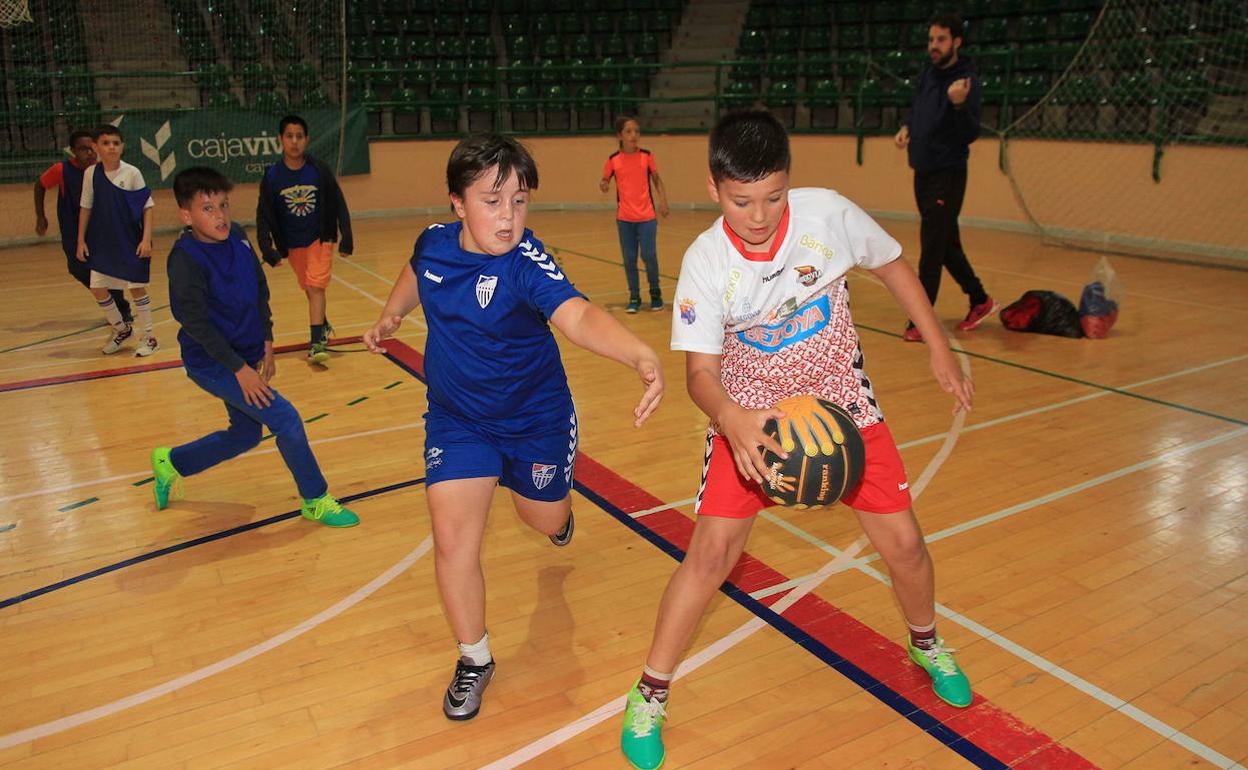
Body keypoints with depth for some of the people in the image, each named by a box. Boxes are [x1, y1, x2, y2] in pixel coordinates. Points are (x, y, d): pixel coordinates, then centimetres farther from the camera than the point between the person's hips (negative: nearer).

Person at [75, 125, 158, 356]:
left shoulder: (132, 173, -9)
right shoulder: (91, 173, -1)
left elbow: (147, 206, -7)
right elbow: (86, 207, 7)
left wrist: (146, 239, -14)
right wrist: (81, 240, 6)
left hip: (131, 242, -4)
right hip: (102, 242, 4)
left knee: (136, 287, 2)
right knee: (97, 288, 6)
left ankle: (148, 337, 14)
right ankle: (120, 329, 28)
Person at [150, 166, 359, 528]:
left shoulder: (239, 238, -1)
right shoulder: (185, 259, -20)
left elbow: (260, 290, 8)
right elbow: (196, 322, -21)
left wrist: (266, 343, 3)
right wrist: (240, 368, -22)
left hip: (246, 356, 8)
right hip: (211, 363, -8)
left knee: (245, 434, 19)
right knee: (286, 419, -13)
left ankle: (171, 462, 41)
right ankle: (316, 500, 3)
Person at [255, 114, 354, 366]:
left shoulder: (319, 171, -12)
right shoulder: (272, 176, -9)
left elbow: (338, 205, -6)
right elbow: (263, 215, -5)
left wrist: (346, 238, -8)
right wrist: (267, 248, -14)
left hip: (320, 239, -2)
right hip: (291, 244, 3)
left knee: (316, 287, -13)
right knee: (309, 289, 15)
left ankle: (317, 342, -14)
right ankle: (323, 327, 38)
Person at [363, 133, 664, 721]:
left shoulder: (527, 263, -28)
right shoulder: (433, 243, -13)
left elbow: (578, 316, -50)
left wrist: (641, 355, -66)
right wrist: (390, 317, 10)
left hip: (536, 419, -2)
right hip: (457, 420, 3)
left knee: (546, 520, 18)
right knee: (453, 537, -10)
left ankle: (552, 499, 61)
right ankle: (475, 660, 14)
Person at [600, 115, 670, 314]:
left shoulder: (647, 156, 0)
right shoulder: (613, 160, 0)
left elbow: (656, 180, 8)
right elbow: (605, 183, 10)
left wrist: (663, 201, -5)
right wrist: (604, 186, -14)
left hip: (647, 216, -1)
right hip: (624, 218, 1)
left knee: (649, 256, -6)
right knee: (629, 259, 5)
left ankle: (655, 293, 15)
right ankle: (634, 297, 18)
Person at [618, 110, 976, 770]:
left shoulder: (829, 213, -18)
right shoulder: (705, 263, -22)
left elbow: (891, 266, 1)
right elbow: (700, 370, -22)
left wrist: (939, 347, 3)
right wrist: (731, 419, -44)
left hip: (841, 399, 2)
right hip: (750, 412, -2)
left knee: (902, 543, 1)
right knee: (711, 550, -13)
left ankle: (925, 645, 37)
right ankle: (649, 695, 7)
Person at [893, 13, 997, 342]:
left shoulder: (966, 80, -14)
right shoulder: (928, 72, 7)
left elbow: (971, 134, -21)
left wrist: (959, 105, -38)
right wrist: (907, 127, 3)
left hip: (947, 176, -8)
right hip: (923, 172, 8)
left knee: (932, 249, -8)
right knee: (946, 245, 16)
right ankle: (980, 301, 32)